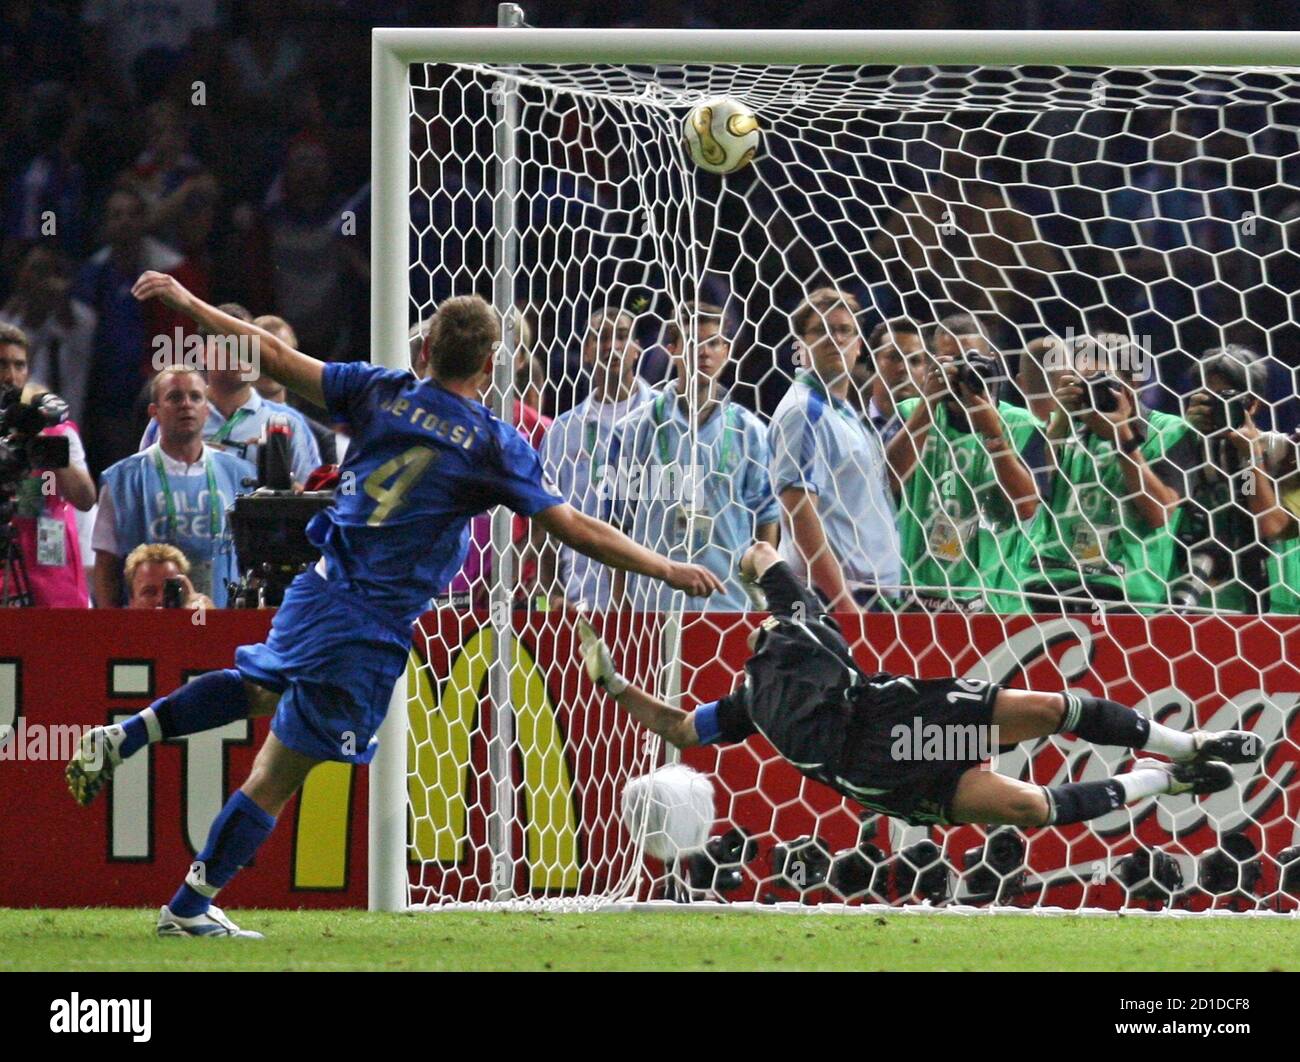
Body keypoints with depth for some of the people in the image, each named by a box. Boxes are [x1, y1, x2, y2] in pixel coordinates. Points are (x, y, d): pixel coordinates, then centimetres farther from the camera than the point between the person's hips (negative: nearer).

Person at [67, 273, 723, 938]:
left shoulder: (380, 393, 1)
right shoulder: (495, 447, -8)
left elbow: (275, 357, 2)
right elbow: (575, 529, -6)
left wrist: (187, 303, 11)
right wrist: (668, 571, 3)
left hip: (317, 593, 5)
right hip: (374, 632, -5)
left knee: (257, 687, 35)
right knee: (275, 778, 3)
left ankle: (125, 737, 19)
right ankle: (188, 909, 9)